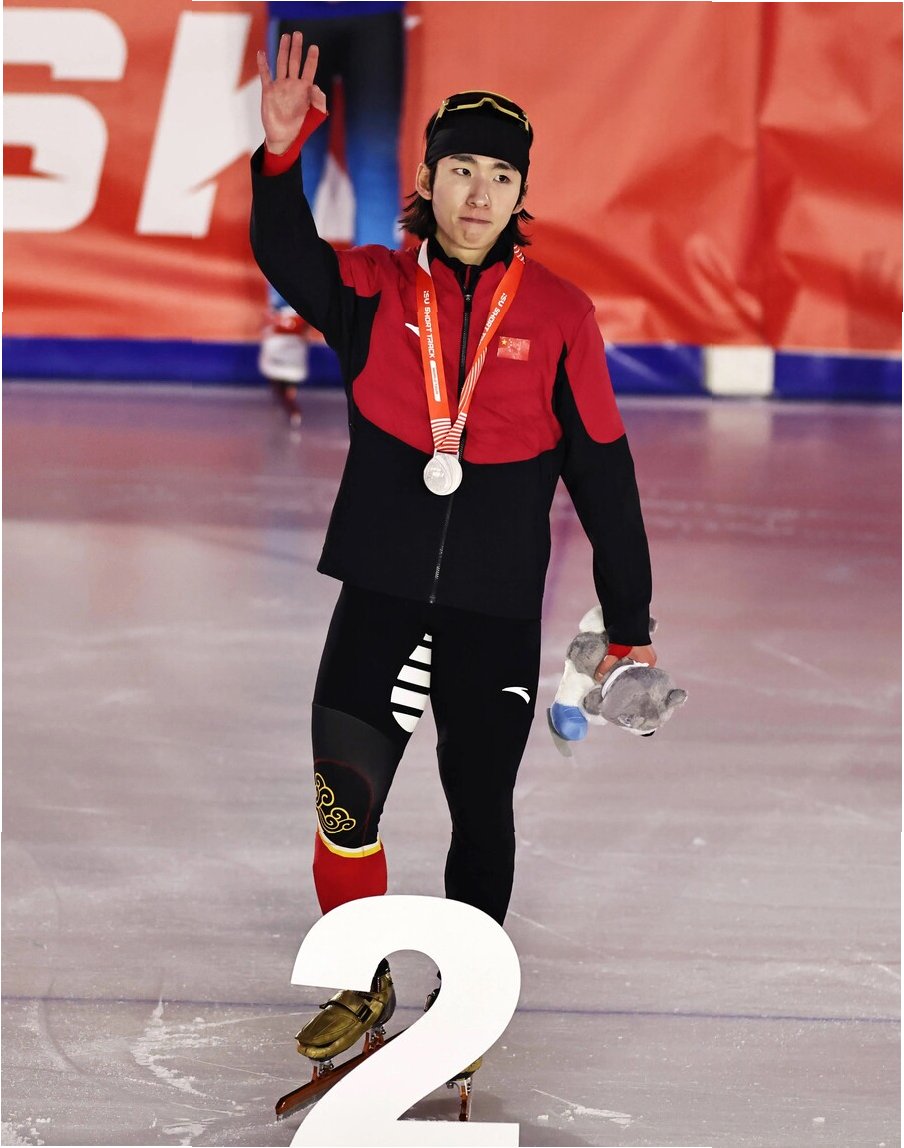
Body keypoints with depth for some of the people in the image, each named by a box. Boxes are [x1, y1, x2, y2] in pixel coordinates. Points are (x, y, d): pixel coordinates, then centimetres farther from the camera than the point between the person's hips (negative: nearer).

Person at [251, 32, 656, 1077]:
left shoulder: (558, 314, -3)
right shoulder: (377, 289, -1)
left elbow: (602, 472, 1)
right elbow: (289, 261, -23)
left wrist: (627, 626, 2)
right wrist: (282, 155, -43)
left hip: (497, 614, 0)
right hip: (382, 593, 1)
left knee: (481, 812, 10)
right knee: (344, 799, 1)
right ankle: (362, 986, 24)